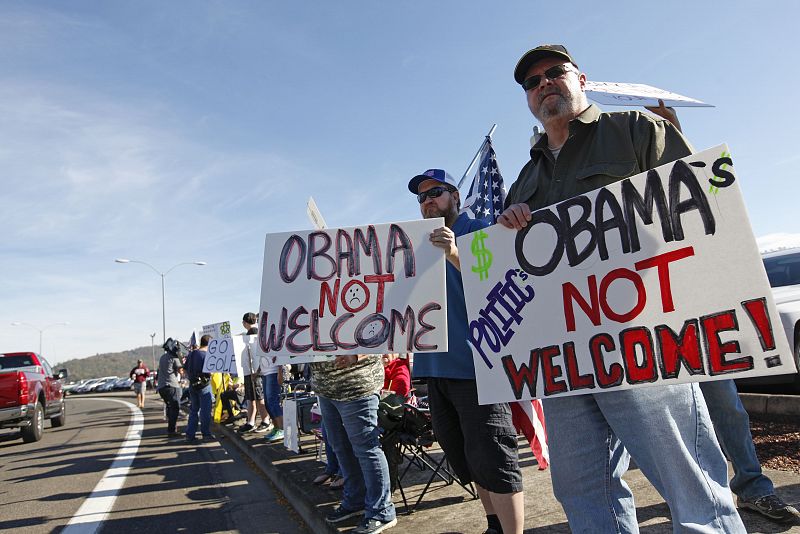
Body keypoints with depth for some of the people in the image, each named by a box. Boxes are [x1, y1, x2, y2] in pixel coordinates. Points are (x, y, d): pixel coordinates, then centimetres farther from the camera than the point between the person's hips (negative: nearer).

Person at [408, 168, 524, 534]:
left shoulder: (478, 232, -3)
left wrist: (454, 254, -29)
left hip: (475, 362, -8)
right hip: (436, 366, 8)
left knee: (491, 460, -5)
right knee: (464, 458, 18)